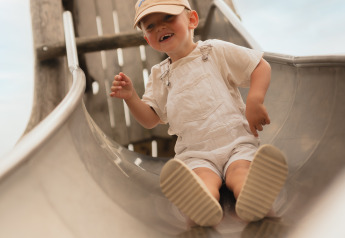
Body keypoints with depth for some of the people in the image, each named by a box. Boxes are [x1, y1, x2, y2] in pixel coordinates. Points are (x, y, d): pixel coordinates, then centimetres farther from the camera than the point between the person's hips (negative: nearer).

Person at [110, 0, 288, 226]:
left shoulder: (215, 51, 7)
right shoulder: (159, 75, 16)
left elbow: (261, 66, 5)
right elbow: (150, 119, 14)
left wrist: (255, 101, -12)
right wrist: (131, 97, -3)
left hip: (237, 142, 0)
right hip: (196, 154, 1)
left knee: (240, 170, -31)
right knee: (203, 177, -31)